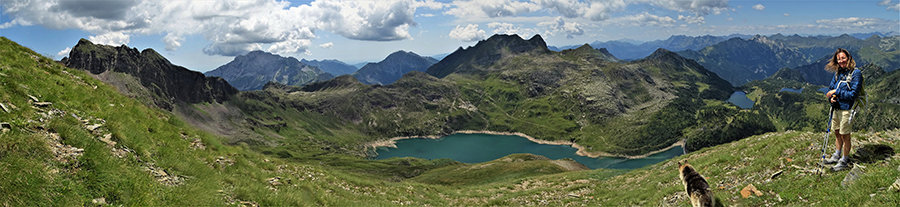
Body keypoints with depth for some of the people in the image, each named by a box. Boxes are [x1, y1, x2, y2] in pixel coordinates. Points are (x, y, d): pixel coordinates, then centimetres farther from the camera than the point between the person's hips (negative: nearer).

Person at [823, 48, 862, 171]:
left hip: (846, 109, -7)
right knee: (837, 133, 19)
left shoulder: (855, 73, -14)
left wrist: (836, 92, -17)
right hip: (836, 107, 7)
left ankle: (843, 162, 14)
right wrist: (831, 97, -6)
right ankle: (836, 156, 34)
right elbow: (831, 88, 14)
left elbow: (853, 94, -19)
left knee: (845, 136, 3)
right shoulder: (838, 72, 8)